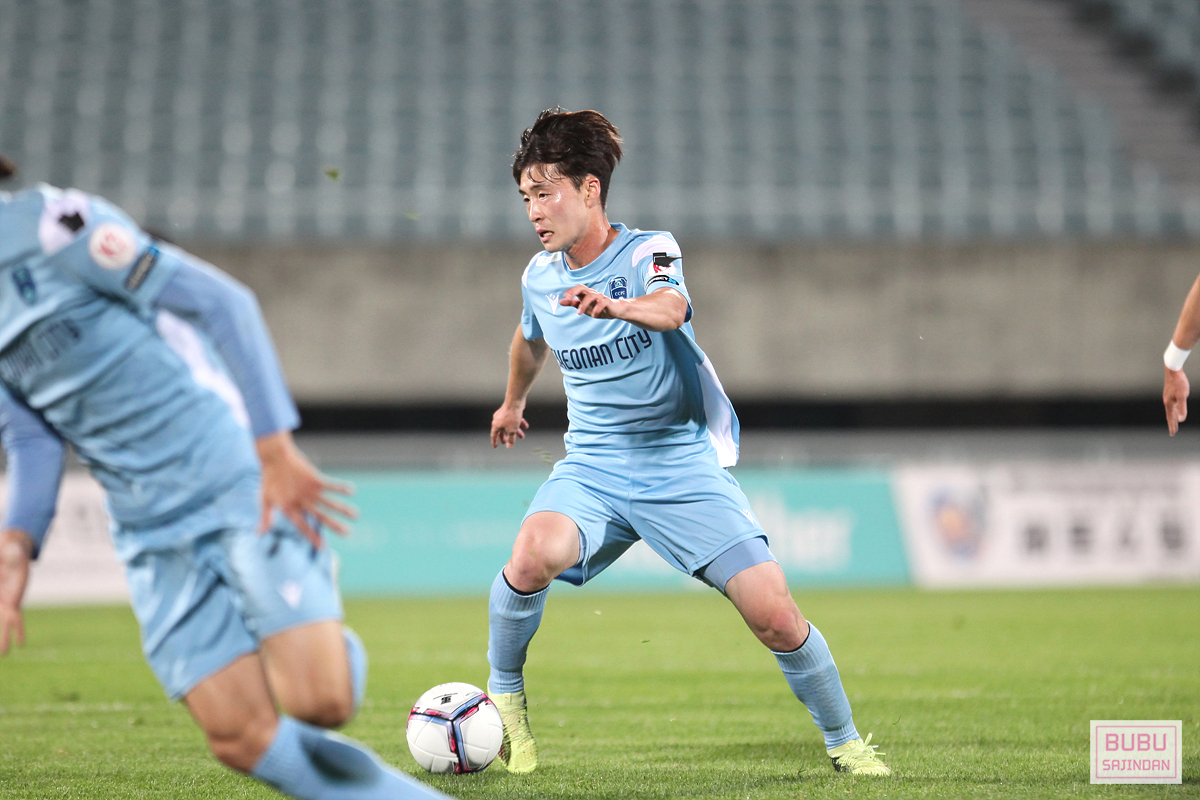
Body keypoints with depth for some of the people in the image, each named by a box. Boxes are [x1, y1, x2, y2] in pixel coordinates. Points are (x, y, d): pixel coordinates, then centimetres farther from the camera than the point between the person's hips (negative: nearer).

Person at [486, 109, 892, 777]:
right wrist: (514, 401, 46)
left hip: (685, 465, -3)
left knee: (775, 616, -12)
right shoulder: (540, 278, 3)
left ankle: (844, 741, 11)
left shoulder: (649, 250, -12)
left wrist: (619, 306, -59)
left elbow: (669, 307, -37)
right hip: (593, 466, 3)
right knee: (535, 554, -31)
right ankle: (505, 697, -8)